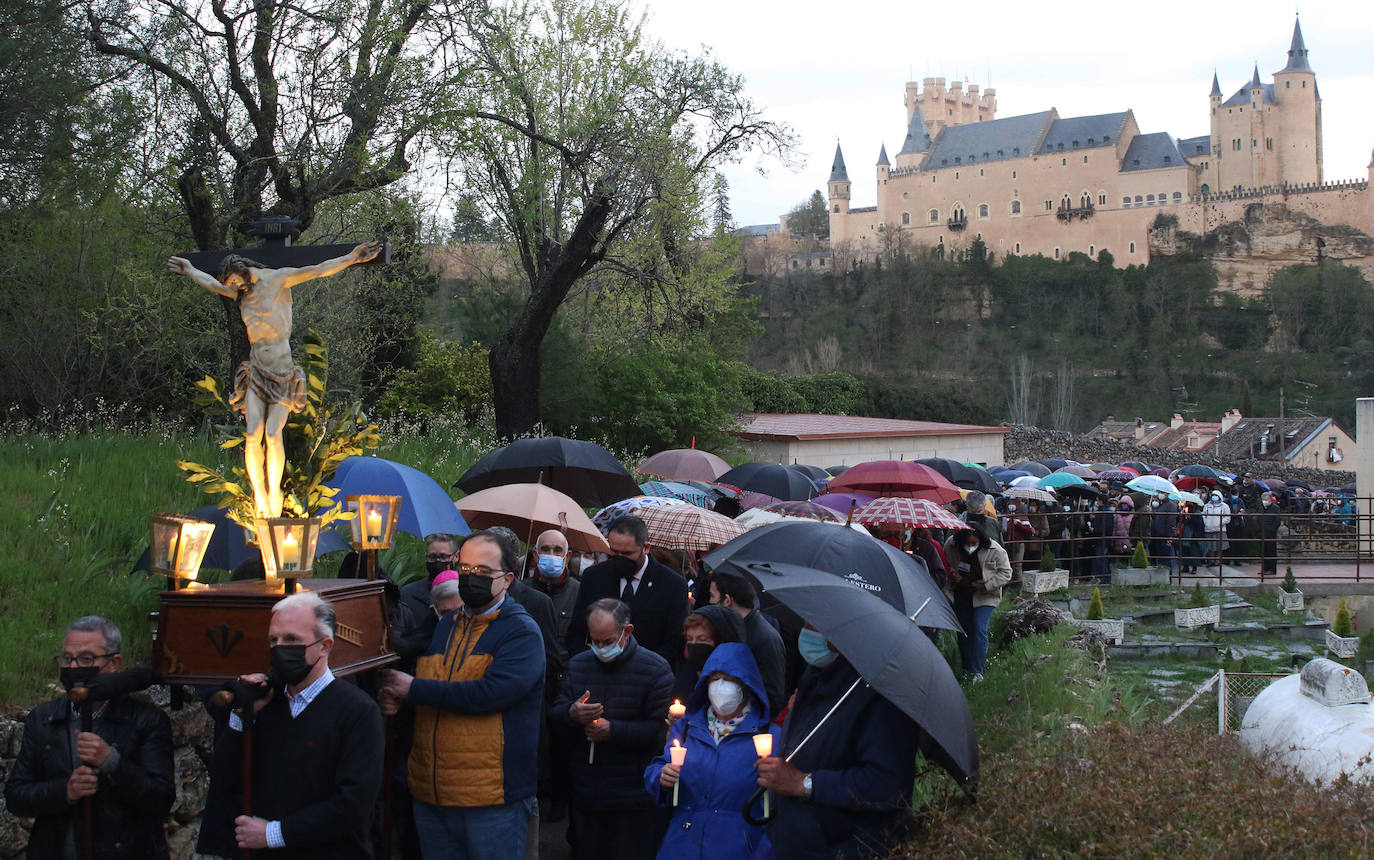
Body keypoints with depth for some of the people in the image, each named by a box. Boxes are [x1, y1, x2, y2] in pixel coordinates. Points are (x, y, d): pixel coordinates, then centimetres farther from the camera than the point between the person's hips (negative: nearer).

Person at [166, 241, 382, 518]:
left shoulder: (278, 279, 1)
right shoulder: (240, 292, 15)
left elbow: (318, 270, -7)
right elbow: (212, 284, 36)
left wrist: (351, 257, -16)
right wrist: (190, 271, 50)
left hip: (283, 373, -4)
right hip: (256, 373, 4)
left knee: (273, 434, -15)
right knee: (253, 435, -11)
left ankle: (274, 495, -5)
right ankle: (259, 496, -4)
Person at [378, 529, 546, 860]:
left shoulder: (522, 633, -8)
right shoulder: (444, 627, 15)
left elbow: (490, 693, -21)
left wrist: (414, 689, -15)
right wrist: (396, 698, -6)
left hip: (493, 799, -6)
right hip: (430, 795, 6)